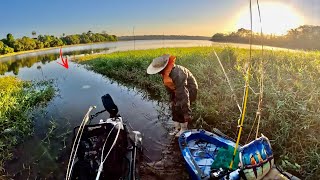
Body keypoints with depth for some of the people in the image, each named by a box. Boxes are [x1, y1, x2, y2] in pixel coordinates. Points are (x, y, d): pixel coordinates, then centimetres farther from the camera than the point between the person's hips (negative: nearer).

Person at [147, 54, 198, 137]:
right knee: (174, 108, 6)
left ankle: (184, 129, 8)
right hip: (178, 90, 8)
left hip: (190, 89, -8)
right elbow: (169, 87, 7)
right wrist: (172, 99, 16)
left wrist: (187, 114, -38)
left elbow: (183, 95, -40)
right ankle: (177, 128, 23)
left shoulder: (177, 74, -40)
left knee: (180, 108, -13)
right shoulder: (165, 73, -11)